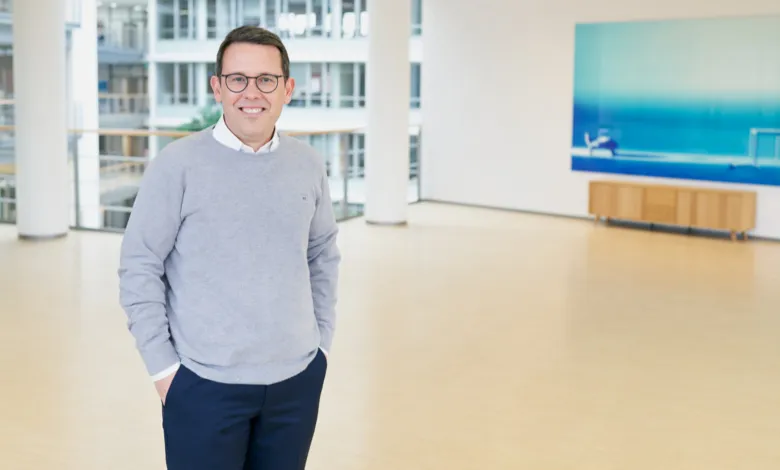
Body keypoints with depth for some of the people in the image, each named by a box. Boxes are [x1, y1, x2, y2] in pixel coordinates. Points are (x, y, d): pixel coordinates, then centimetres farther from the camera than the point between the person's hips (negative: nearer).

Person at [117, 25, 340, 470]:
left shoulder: (309, 164, 2)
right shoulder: (178, 165, -10)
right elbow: (139, 267, -7)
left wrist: (323, 340, 9)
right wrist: (162, 366, -8)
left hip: (298, 380, 4)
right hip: (205, 383, -3)